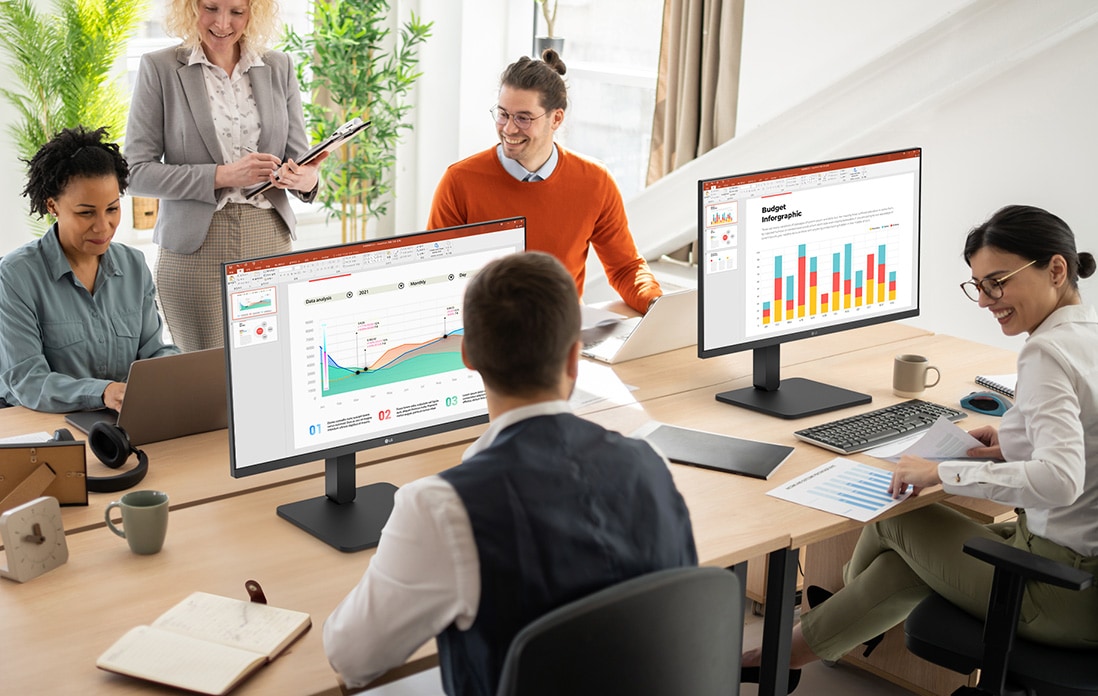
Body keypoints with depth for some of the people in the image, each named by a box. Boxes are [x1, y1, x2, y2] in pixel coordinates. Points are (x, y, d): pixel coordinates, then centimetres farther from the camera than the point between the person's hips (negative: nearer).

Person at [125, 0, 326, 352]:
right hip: (196, 249, -3)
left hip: (270, 242, 3)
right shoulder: (159, 68, 0)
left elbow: (299, 155, 12)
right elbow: (137, 171, -4)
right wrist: (221, 176, -15)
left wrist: (307, 179, -13)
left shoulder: (279, 68, 10)